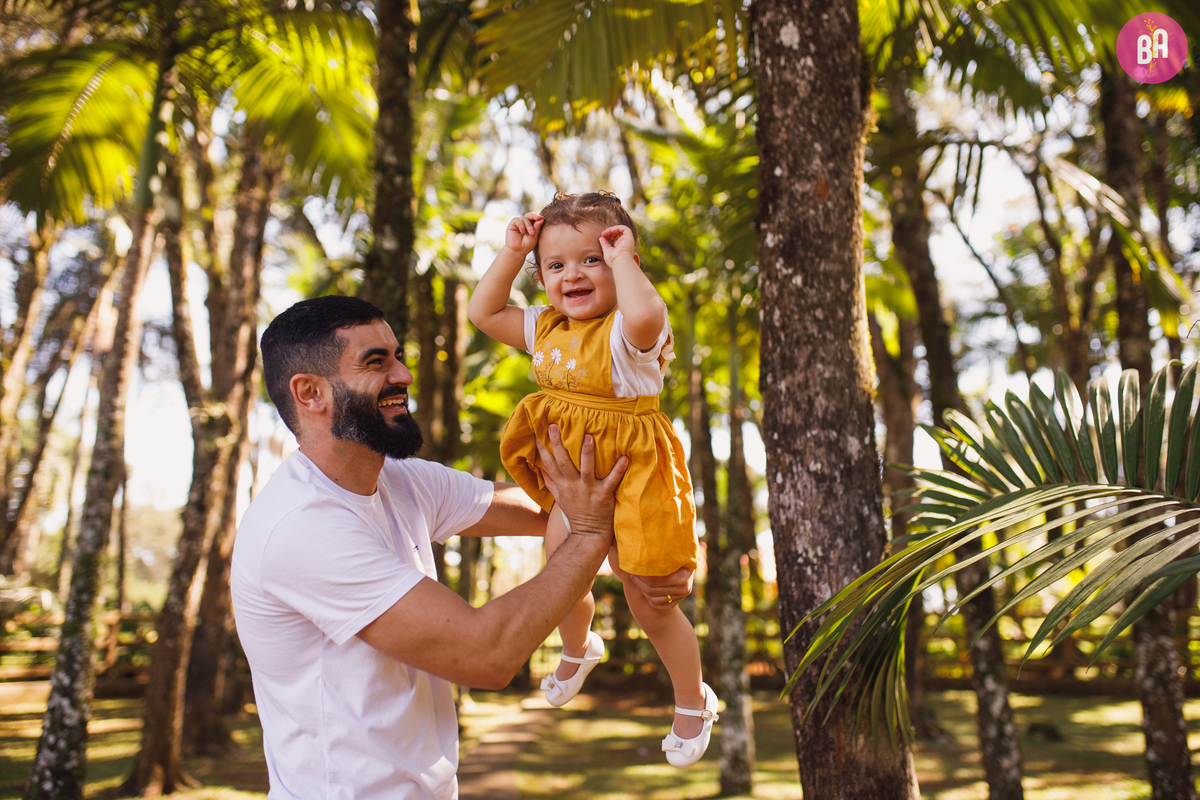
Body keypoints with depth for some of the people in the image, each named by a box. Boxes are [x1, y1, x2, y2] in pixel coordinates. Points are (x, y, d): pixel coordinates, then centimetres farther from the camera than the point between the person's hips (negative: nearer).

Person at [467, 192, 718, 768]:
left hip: (630, 480, -7)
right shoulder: (546, 328, 4)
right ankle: (578, 650, 56)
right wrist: (511, 253, 1)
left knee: (649, 605, 6)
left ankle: (693, 701, 32)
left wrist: (621, 258, -32)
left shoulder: (626, 330, -21)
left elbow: (645, 316, -46)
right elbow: (483, 312, 10)